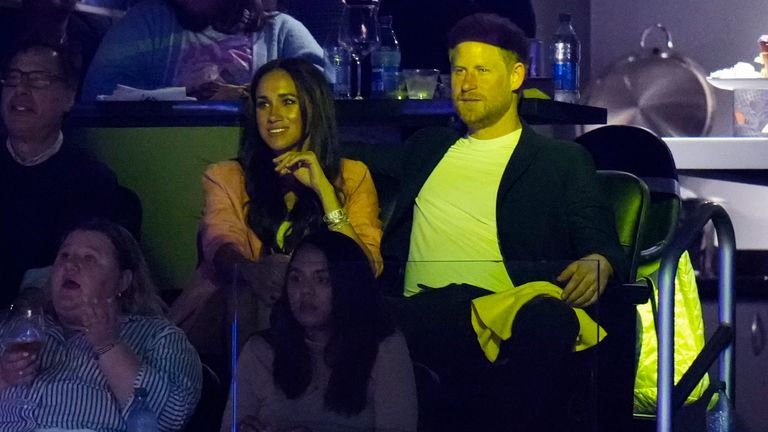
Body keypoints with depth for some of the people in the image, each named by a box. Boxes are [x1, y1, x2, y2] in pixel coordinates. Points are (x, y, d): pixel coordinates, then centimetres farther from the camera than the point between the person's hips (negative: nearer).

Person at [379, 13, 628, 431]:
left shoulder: (564, 160, 18)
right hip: (425, 307, 3)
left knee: (550, 324, -41)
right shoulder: (425, 147, 32)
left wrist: (598, 264, -14)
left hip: (506, 314, -2)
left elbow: (603, 243, 9)